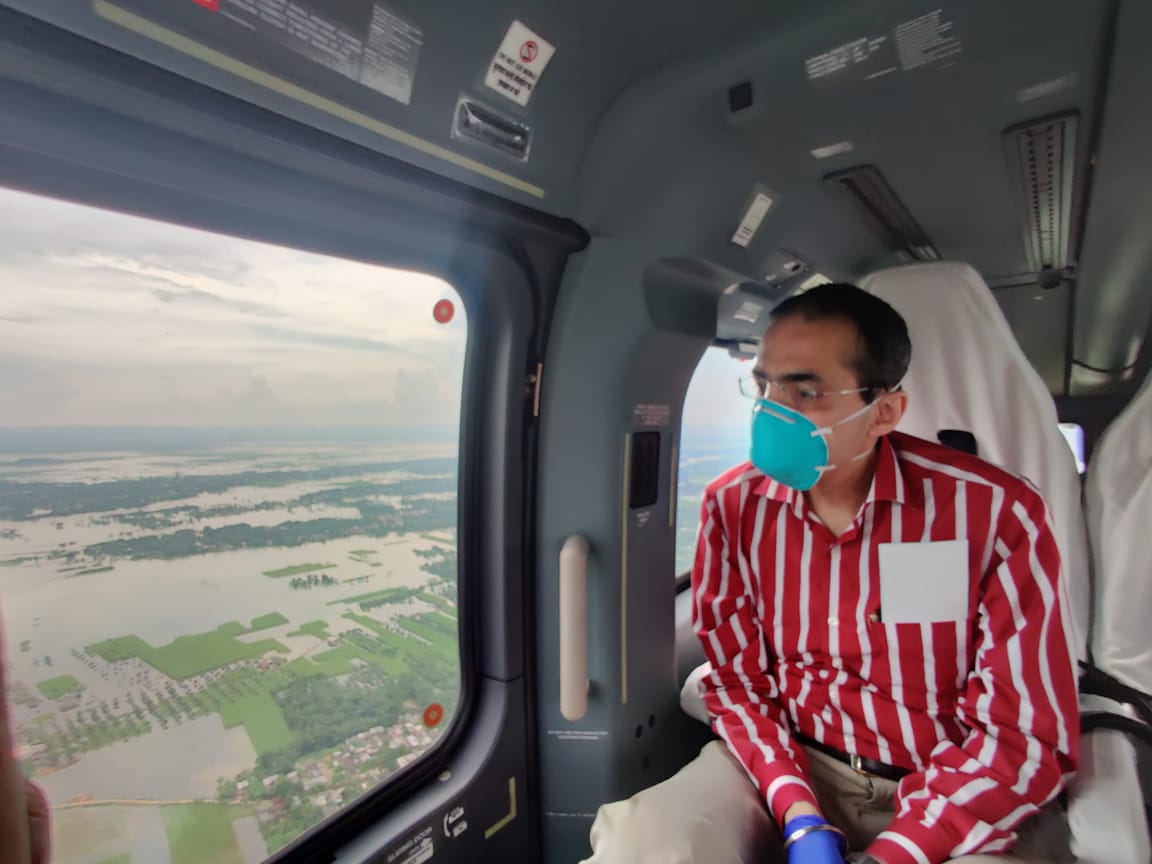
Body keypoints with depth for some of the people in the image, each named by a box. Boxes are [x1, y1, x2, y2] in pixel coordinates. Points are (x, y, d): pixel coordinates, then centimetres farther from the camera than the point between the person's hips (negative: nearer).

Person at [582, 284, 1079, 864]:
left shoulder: (996, 511, -15)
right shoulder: (731, 506, -9)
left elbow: (1026, 732, -12)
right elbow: (736, 679, -3)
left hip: (959, 796, 0)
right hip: (790, 764, 1)